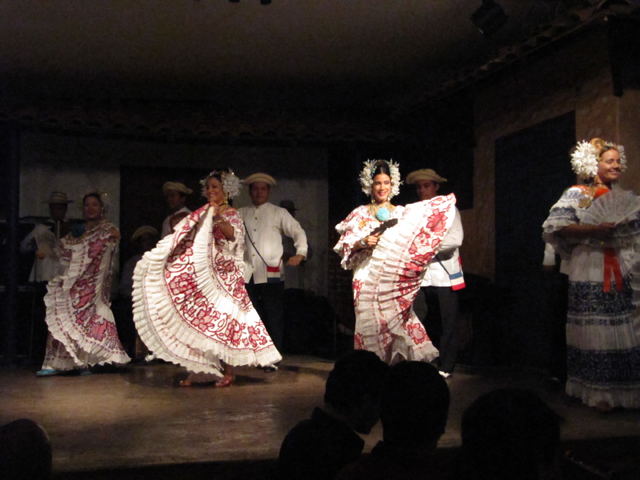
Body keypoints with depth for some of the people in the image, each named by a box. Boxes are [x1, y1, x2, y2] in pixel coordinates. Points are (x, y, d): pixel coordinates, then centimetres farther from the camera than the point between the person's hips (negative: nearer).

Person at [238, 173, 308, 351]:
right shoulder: (241, 213, 15)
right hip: (248, 274, 3)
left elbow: (299, 232, 7)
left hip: (271, 273, -3)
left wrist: (300, 253, -6)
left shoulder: (279, 213, 8)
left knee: (274, 317, -3)